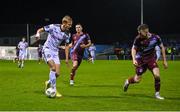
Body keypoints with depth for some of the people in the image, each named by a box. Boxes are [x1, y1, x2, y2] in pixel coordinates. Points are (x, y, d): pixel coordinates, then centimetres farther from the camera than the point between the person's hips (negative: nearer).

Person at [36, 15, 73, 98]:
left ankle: (49, 83, 28)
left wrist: (67, 58, 8)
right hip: (47, 49, -5)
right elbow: (40, 30, -6)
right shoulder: (53, 27, -15)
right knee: (53, 68, -25)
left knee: (57, 73, -4)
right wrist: (38, 34, -29)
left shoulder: (67, 34, -2)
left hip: (55, 52, 5)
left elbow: (66, 46, 11)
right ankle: (54, 90, -19)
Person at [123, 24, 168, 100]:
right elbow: (134, 48, -4)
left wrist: (164, 61, -2)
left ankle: (157, 94, -3)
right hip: (140, 60, -1)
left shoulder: (155, 38, -17)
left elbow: (162, 47, -3)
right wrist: (134, 59, -20)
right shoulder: (138, 39, -18)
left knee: (157, 75, -19)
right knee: (137, 79, 2)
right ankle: (127, 82, 37)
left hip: (151, 59, 1)